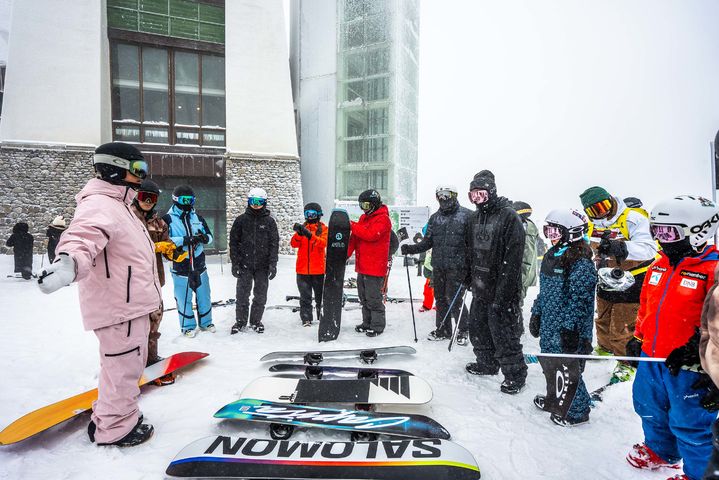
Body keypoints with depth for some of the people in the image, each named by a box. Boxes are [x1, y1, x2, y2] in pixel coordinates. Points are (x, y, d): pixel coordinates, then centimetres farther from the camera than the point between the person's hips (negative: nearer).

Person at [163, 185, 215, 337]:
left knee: (204, 296, 13)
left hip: (199, 265, 4)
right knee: (184, 298, 5)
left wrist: (205, 238, -13)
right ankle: (188, 326, 22)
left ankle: (206, 322, 31)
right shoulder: (168, 219, -6)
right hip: (180, 267, -4)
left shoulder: (198, 218, 9)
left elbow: (210, 236, 10)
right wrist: (185, 240, -26)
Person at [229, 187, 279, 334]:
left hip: (263, 265, 0)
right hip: (245, 265, 0)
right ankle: (240, 321, 19)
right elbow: (233, 242, 4)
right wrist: (235, 263, -3)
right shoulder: (241, 220, 4)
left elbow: (274, 244, 1)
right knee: (242, 295, 4)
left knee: (260, 296, 7)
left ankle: (256, 321, 23)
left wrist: (273, 264, -6)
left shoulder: (270, 221, 4)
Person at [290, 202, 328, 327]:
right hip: (303, 268, 2)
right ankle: (306, 319, 13)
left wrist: (310, 235, -32)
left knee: (320, 295, 11)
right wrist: (299, 233, -23)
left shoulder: (323, 228, 1)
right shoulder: (302, 227, 8)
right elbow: (294, 244, -4)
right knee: (305, 297, 5)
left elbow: (324, 243, -18)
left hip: (318, 269, -2)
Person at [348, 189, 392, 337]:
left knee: (373, 298, -3)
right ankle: (367, 322, 28)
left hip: (375, 267, -9)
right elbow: (355, 237, 15)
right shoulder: (364, 217, 16)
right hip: (362, 266, 9)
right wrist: (347, 253, 3)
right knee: (364, 297, 16)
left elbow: (370, 234, -25)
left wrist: (352, 226, -18)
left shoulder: (383, 219, -11)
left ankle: (377, 326, 9)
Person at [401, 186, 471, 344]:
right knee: (440, 298, 13)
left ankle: (463, 331, 15)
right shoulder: (435, 218, 12)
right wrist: (410, 249, -3)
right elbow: (427, 242, 11)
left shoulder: (466, 215, -5)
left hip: (457, 267, -5)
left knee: (454, 299, -5)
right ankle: (443, 330, 27)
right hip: (438, 267, 6)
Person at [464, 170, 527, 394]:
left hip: (501, 289, -8)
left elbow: (513, 258, -19)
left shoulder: (509, 216, -14)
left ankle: (515, 374, 16)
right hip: (480, 287, 8)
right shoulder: (474, 218, 11)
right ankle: (487, 364, 37)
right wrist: (469, 276, 15)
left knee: (503, 333, -2)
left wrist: (503, 293, -21)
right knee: (478, 328, 18)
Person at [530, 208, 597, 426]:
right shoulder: (551, 257, 9)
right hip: (549, 326, 9)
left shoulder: (581, 264, -19)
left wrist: (570, 328, -22)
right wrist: (536, 314, 17)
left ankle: (577, 410, 23)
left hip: (568, 331, -9)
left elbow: (579, 301, -22)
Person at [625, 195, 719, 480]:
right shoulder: (658, 267, 7)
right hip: (651, 359, 8)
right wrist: (638, 338, 18)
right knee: (650, 408, 24)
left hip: (687, 368, -8)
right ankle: (660, 451, 48)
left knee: (690, 424, 8)